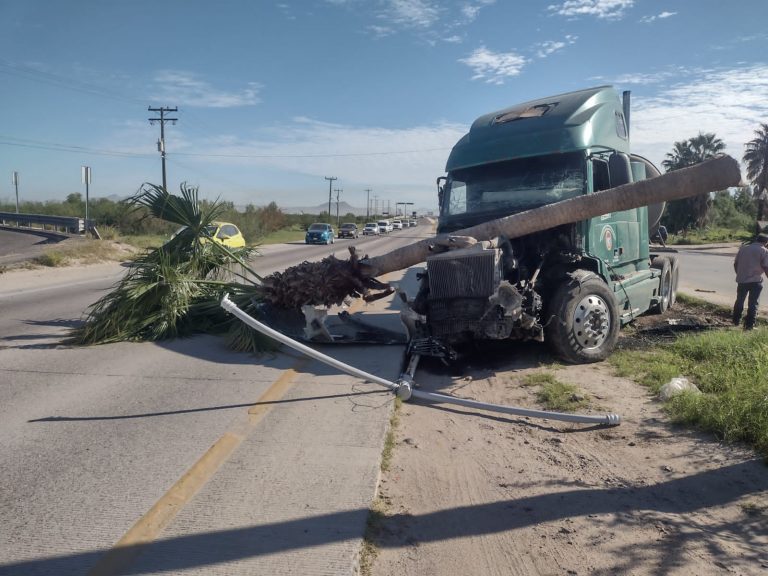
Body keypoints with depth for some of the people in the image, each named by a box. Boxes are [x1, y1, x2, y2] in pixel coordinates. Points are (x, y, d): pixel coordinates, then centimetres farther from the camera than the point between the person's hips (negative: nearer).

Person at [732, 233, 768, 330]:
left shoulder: (743, 248, 7)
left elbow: (735, 263, 9)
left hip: (742, 279, 4)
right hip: (755, 281, -4)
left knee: (739, 301, 19)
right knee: (753, 303, 2)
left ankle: (736, 321, 29)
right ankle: (749, 325, 1)